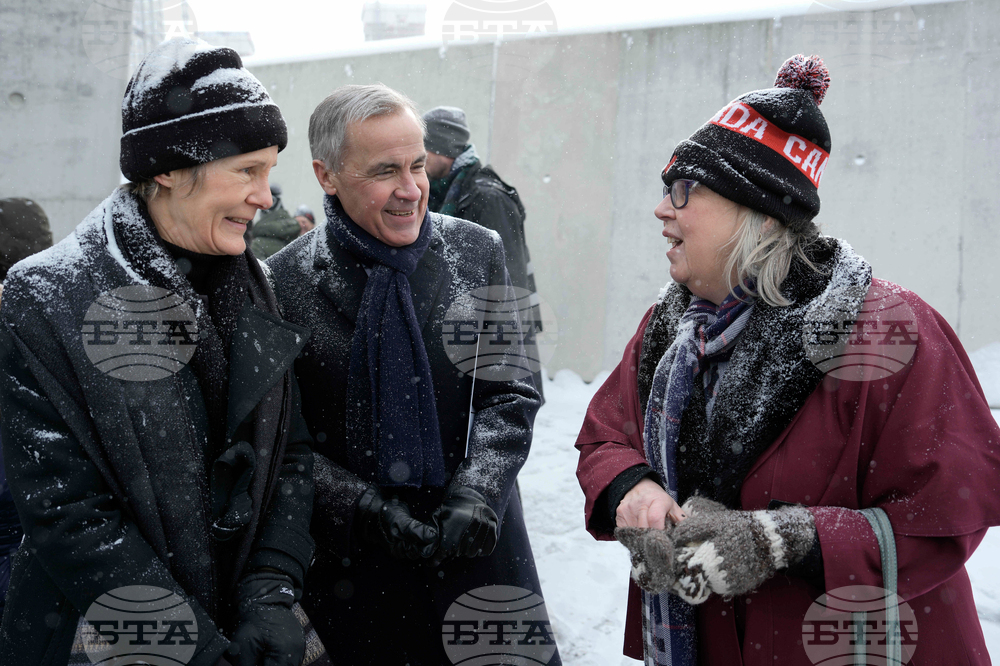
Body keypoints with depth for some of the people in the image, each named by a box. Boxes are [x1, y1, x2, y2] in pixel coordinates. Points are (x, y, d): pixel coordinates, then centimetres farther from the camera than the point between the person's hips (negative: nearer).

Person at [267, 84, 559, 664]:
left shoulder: (479, 252, -2)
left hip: (480, 547, 2)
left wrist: (476, 495, -13)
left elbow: (512, 396, 0)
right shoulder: (285, 282, -8)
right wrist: (365, 507, -15)